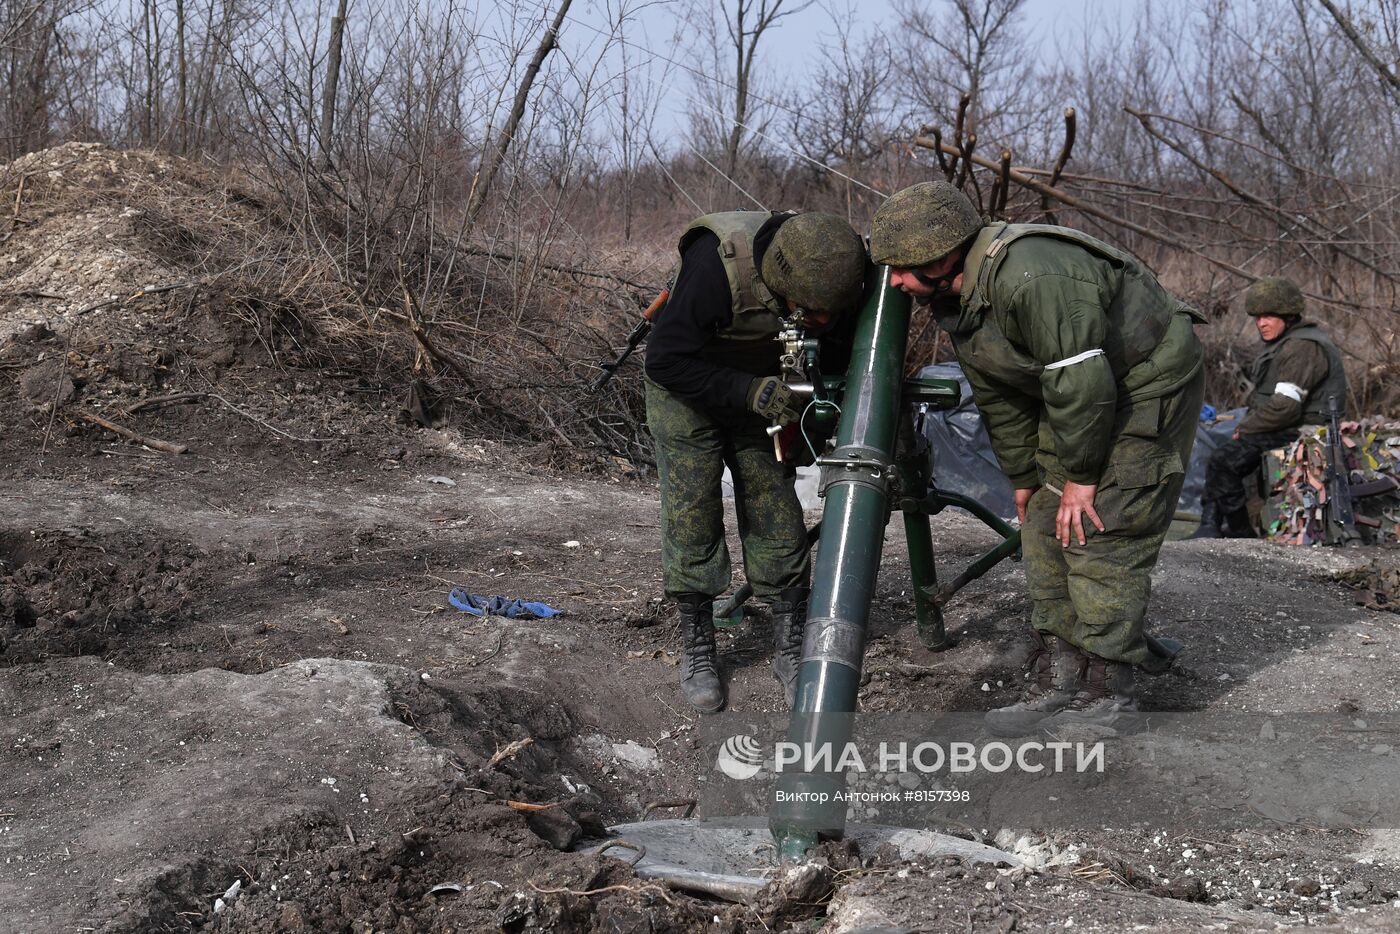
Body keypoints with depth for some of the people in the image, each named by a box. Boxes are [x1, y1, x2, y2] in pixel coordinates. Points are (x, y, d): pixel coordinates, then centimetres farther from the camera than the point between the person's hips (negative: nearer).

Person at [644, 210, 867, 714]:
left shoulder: (821, 268, -20)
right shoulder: (717, 264, -37)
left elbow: (835, 335, 2)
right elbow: (665, 360, -31)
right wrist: (750, 391, -37)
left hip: (762, 389, 4)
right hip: (685, 390, -4)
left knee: (777, 517, 1)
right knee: (691, 520, -4)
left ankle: (790, 647, 11)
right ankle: (697, 649, 10)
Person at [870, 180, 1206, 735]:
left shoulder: (1031, 277, -34)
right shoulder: (953, 302, -2)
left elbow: (1081, 380, -31)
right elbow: (998, 399, 8)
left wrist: (1080, 474, -22)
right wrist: (1024, 476, 12)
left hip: (1151, 383, -9)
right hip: (1081, 391, 9)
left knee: (1101, 532, -12)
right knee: (1046, 526, 5)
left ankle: (1107, 693, -4)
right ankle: (1056, 678, 11)